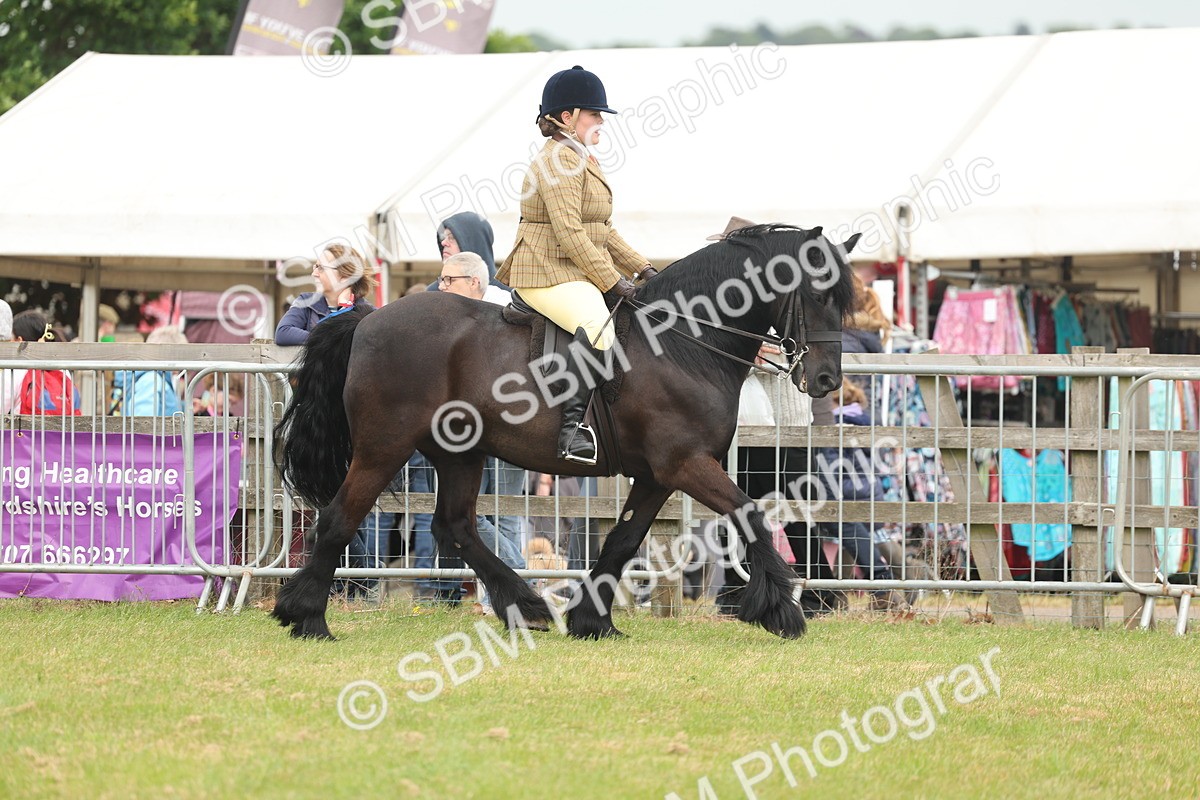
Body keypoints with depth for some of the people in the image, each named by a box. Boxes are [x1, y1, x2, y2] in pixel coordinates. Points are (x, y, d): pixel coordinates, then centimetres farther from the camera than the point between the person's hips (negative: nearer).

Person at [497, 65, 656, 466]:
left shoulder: (582, 161, 21)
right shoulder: (559, 162, -13)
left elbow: (603, 231, 27)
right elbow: (569, 232, -21)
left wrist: (641, 268, 16)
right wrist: (611, 281, -20)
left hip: (578, 273, 11)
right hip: (548, 274, -11)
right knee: (596, 323, -35)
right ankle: (573, 423, -40)